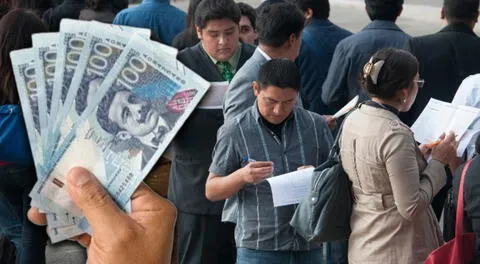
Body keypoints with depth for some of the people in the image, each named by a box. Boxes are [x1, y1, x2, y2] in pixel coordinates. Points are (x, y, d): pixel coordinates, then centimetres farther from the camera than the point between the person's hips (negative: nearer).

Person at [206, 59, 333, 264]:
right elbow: (211, 191, 1)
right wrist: (242, 176, -19)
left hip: (309, 246, 3)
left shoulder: (316, 126, 5)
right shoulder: (234, 131, -3)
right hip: (258, 247, -3)